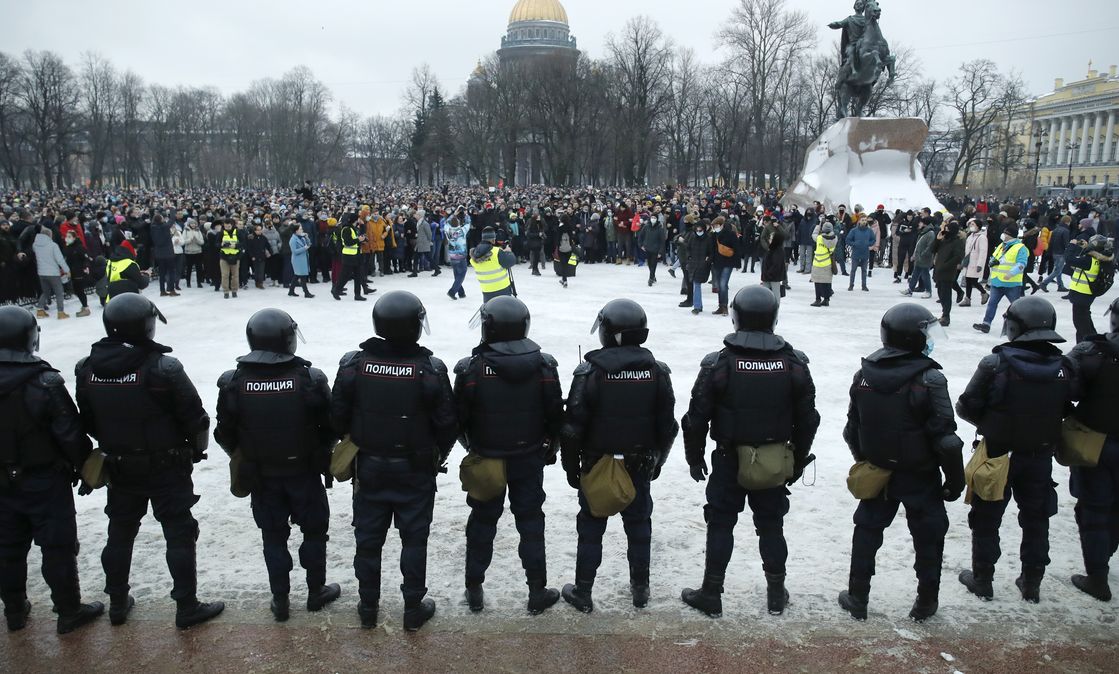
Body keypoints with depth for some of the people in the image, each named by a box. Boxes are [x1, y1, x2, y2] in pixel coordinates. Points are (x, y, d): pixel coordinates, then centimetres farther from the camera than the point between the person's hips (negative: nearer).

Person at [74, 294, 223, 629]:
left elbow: (87, 422, 6)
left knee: (119, 534, 20)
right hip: (167, 468, -5)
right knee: (179, 536, 6)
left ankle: (118, 603, 34)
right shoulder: (163, 368, -23)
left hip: (119, 469, 5)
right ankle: (187, 607, 13)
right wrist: (197, 449, 3)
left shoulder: (86, 369, -6)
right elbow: (195, 419, -16)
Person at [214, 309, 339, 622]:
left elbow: (225, 434, -3)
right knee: (314, 531, 17)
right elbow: (330, 427, -10)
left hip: (260, 476, 2)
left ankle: (280, 599, 26)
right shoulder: (310, 379, -19)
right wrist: (321, 453, 10)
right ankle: (316, 591, 30)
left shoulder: (233, 382, -13)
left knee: (273, 536, 17)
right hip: (305, 472, -2)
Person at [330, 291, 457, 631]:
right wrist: (439, 456, 7)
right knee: (414, 540, 12)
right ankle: (414, 608, 22)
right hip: (416, 471, -2)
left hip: (369, 467, 2)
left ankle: (368, 607, 29)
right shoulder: (431, 369, -18)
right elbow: (447, 423, -12)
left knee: (368, 539, 16)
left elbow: (338, 416, -4)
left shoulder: (353, 365, -12)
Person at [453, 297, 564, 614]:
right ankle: (537, 592, 18)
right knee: (531, 521, 12)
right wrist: (549, 447, 14)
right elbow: (556, 415, -3)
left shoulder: (471, 368, -16)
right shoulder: (544, 366, -10)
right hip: (530, 459, 1)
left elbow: (459, 418, -8)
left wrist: (472, 445, 13)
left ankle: (474, 590, 24)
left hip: (485, 460, -1)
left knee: (482, 521, 14)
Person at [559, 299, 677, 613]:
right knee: (639, 525, 17)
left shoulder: (590, 371, -15)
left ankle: (583, 592, 17)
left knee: (591, 528, 10)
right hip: (640, 466, 3)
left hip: (597, 466, -2)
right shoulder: (657, 371, -4)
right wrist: (657, 460, 15)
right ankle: (640, 589, 27)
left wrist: (571, 466, 0)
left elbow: (573, 426, -12)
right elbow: (667, 425, 2)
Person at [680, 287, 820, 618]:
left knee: (720, 524, 9)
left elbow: (697, 417, -9)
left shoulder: (718, 364, -14)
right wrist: (798, 460, 14)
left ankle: (711, 594, 17)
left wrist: (695, 457, 5)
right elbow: (808, 419, 2)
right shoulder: (794, 364, -6)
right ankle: (776, 593, 27)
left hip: (729, 460, -2)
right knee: (771, 525, 16)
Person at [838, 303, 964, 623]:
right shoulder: (929, 379, -20)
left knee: (867, 530, 16)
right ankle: (926, 602, 26)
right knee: (928, 536, 15)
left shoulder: (864, 374, -5)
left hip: (876, 472, 4)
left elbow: (852, 429, 4)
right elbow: (945, 438, -18)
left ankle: (857, 598, 23)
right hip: (921, 477, -4)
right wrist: (955, 479, -6)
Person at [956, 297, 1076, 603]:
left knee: (986, 519, 13)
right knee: (1036, 520, 20)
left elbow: (966, 408, -16)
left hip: (997, 455, -3)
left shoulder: (995, 364, -22)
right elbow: (1067, 411, 1)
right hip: (1040, 457, 4)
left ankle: (982, 580, 23)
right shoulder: (1064, 368, -9)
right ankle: (1032, 583, 31)